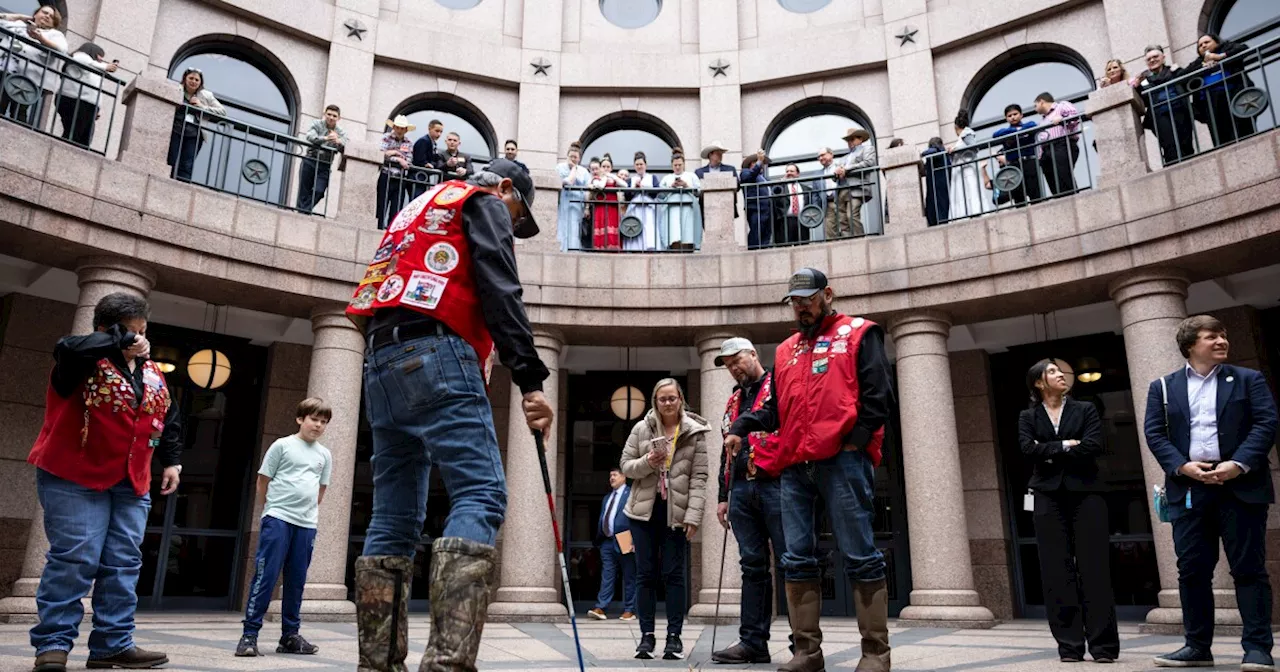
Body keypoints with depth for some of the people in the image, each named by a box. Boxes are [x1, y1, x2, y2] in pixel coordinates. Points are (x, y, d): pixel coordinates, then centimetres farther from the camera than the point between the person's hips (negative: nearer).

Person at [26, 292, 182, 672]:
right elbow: (68, 348, -32)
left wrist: (172, 461, 16)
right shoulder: (85, 362, -7)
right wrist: (119, 342, -22)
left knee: (124, 564, 4)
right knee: (74, 558, -10)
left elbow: (169, 420, 21)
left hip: (131, 484, 6)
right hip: (74, 478, -6)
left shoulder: (152, 373, 12)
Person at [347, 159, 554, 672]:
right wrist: (530, 381, -14)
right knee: (482, 498, -16)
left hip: (381, 362, 9)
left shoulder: (416, 210, 36)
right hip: (435, 356, -9)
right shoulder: (482, 201, 11)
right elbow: (500, 292, -6)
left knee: (395, 518, 6)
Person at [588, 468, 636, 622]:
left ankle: (629, 610, 6)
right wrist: (598, 539, 13)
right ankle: (600, 608, 1)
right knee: (607, 576, 3)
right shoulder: (607, 498, 21)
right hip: (607, 541, 6)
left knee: (628, 578, 2)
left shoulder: (632, 494, -2)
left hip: (623, 541, -6)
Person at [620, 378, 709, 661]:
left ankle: (674, 636, 11)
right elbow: (625, 466, 6)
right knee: (646, 573, 5)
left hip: (677, 512, -1)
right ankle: (647, 635, 14)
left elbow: (699, 477, -4)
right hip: (645, 510, 2)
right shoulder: (641, 428, 3)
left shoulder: (695, 432, -1)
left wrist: (693, 516, -11)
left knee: (674, 574, 2)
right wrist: (646, 462, -15)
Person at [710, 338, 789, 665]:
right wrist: (724, 496, 21)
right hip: (741, 489, 7)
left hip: (775, 484, -6)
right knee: (752, 566, 7)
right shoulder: (733, 402, 24)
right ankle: (753, 641, 10)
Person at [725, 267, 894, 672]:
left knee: (859, 555, -4)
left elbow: (877, 395, -3)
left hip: (842, 461, -6)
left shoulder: (858, 334, 7)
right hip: (795, 466, 6)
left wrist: (855, 442, -13)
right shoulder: (786, 351, 23)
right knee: (797, 559, 5)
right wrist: (741, 427, 4)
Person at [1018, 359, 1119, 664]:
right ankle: (1069, 645, 4)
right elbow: (1028, 449, -6)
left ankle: (1103, 644, -1)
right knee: (1057, 571, -2)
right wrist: (1065, 446, -9)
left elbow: (1093, 446, -7)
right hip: (1049, 496, 1)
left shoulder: (1085, 409, 10)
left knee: (1094, 567, -5)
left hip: (1085, 492, -1)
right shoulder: (1028, 417, 12)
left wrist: (1050, 453, -4)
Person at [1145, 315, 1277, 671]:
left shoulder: (1249, 380, 9)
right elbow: (1154, 433, 4)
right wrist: (1182, 466, -12)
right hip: (1188, 488, 1)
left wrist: (1239, 464, -15)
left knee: (1249, 568, 0)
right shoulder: (1163, 387, 12)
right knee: (1192, 570, 3)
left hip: (1241, 486, -1)